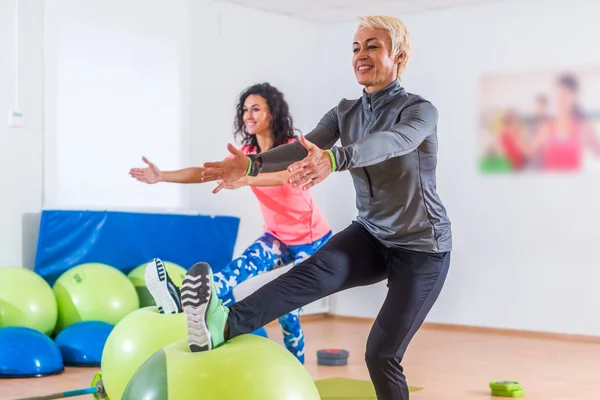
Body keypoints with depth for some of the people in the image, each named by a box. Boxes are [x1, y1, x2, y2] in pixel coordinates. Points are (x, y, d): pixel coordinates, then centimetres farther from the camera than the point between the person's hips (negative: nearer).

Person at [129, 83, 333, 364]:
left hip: (311, 239, -3)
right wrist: (162, 176, -29)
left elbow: (284, 176, -45)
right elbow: (207, 172, -14)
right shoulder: (247, 152, -2)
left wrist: (243, 180, -63)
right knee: (247, 263, -27)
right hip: (278, 236, 3)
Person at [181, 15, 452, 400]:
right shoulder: (346, 111, 3)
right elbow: (307, 147, -15)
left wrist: (334, 160, -60)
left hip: (422, 246, -4)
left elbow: (391, 142, -39)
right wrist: (253, 163, -35)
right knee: (316, 271, -28)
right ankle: (223, 325, -51)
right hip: (371, 235, 4)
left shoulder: (420, 110, -16)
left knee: (382, 354, -7)